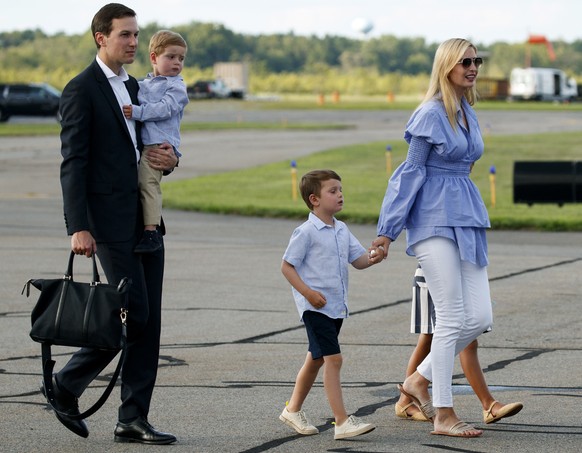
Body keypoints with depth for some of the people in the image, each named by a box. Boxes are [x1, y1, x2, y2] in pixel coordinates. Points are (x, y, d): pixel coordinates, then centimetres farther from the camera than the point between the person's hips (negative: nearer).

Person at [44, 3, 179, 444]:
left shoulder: (134, 87, 17)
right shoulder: (81, 90, -7)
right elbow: (73, 163, -12)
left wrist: (170, 157, 1)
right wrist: (79, 228, -18)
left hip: (146, 219, 8)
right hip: (110, 220, -8)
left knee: (149, 320, 4)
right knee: (133, 313, -11)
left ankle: (134, 420, 8)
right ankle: (67, 384, 7)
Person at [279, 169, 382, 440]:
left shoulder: (342, 230, 10)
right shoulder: (307, 232, -12)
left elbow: (357, 259, 9)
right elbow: (287, 266, -10)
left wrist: (371, 258, -14)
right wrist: (307, 292, -20)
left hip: (337, 306, 8)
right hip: (316, 306, -8)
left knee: (316, 359, 18)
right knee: (333, 359, -15)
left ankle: (293, 410, 34)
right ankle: (342, 422, -18)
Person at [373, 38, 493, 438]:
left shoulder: (468, 113, 15)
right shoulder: (431, 114, -9)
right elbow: (412, 171, -8)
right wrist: (388, 230, -7)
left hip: (466, 219, 8)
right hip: (436, 220, -8)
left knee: (480, 318, 1)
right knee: (452, 318, -7)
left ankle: (419, 380, 19)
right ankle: (443, 416, 1)